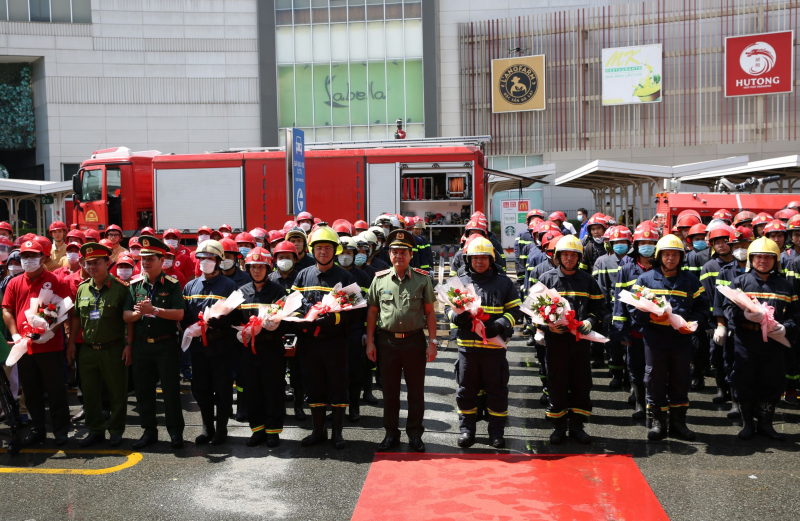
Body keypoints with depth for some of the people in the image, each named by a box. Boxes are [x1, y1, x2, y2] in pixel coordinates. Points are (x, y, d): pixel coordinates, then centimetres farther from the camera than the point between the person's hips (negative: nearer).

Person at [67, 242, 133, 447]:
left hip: (113, 349, -5)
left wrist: (129, 344, -12)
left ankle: (116, 431, 19)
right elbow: (76, 317, 16)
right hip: (88, 349, 5)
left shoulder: (120, 288, -8)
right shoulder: (82, 288, 7)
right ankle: (95, 430, 25)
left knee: (117, 392, 5)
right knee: (89, 392, 12)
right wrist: (71, 342, 11)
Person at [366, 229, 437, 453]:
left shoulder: (422, 279, 0)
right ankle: (391, 434, 23)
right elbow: (372, 311, 7)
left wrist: (432, 342, -4)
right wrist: (370, 342, 3)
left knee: (416, 391, 7)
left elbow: (430, 312, 2)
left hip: (414, 340, -1)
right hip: (387, 341, 1)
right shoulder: (379, 279, 3)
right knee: (390, 391, 10)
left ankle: (415, 434, 21)